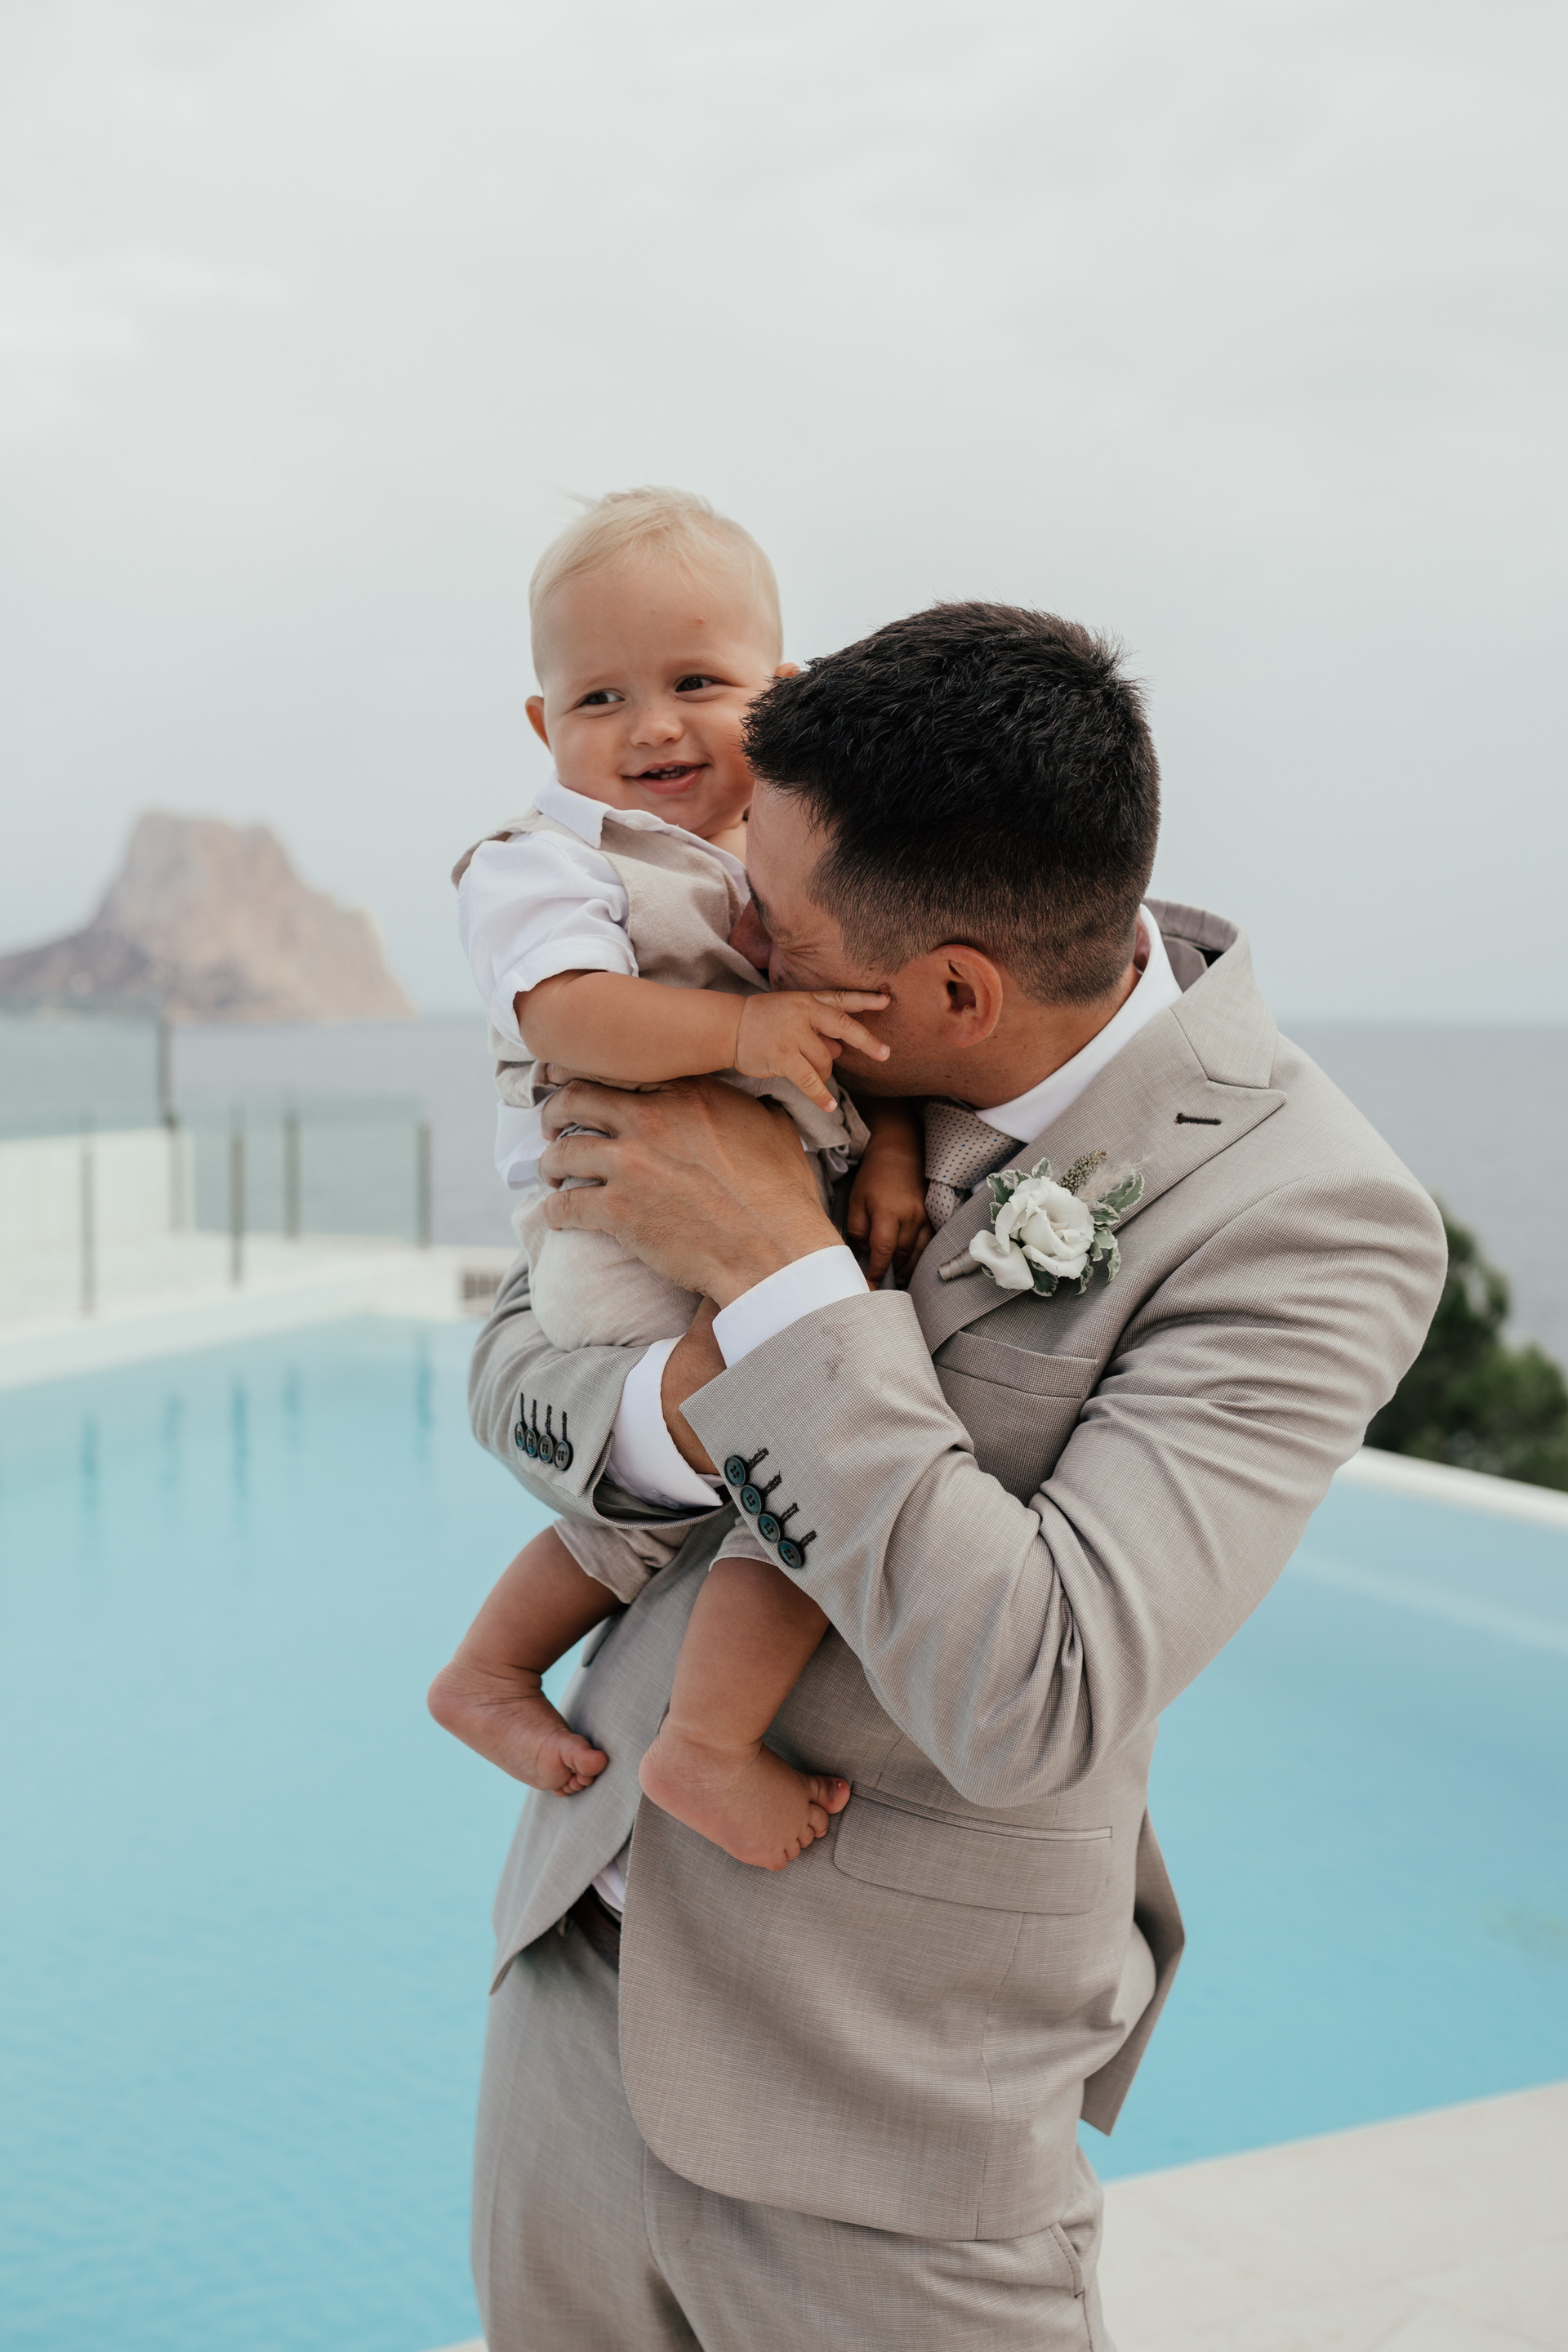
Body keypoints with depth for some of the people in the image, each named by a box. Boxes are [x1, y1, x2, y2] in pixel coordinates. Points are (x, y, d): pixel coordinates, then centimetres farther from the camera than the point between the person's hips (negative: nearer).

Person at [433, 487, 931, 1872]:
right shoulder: (552, 860, -8)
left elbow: (873, 1020, 9)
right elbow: (563, 1011, -25)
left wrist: (893, 1146, -9)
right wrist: (745, 1029, -33)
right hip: (636, 1248, -8)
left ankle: (487, 1676, 43)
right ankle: (709, 1747, -4)